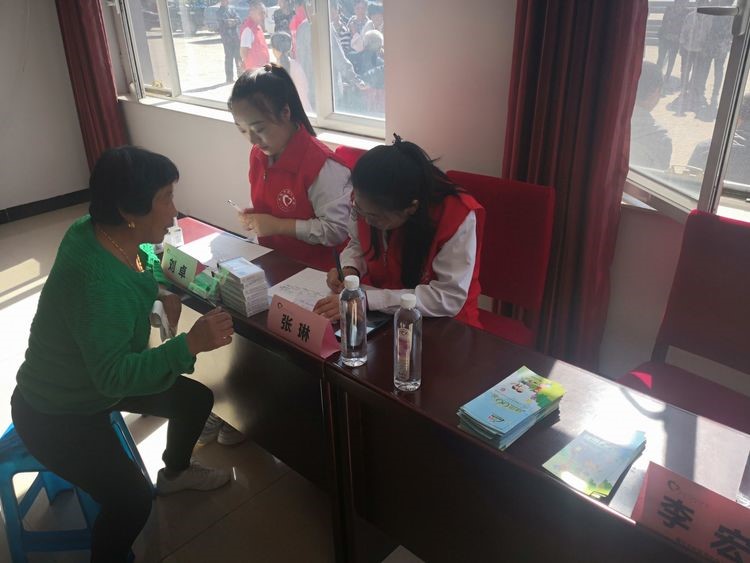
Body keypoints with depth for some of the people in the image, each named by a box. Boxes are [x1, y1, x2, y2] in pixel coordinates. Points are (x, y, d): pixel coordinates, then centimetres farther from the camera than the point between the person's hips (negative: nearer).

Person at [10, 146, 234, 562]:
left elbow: (125, 282, 12)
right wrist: (191, 344, -43)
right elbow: (114, 375, -37)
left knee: (197, 398, 13)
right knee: (131, 500, -23)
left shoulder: (95, 231, -11)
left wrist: (157, 296, -7)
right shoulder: (95, 278, -38)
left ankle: (174, 472, 41)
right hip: (55, 416, -9)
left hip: (94, 381, 9)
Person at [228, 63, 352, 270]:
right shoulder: (259, 154, 5)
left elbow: (338, 229, -22)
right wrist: (254, 217, 0)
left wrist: (279, 226, -20)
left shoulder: (322, 165, -20)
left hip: (313, 273, -7)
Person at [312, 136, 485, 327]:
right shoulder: (368, 205, -10)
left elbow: (449, 298, -26)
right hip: (376, 315, 4)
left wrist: (366, 299, -30)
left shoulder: (457, 215, -24)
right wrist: (349, 269, -11)